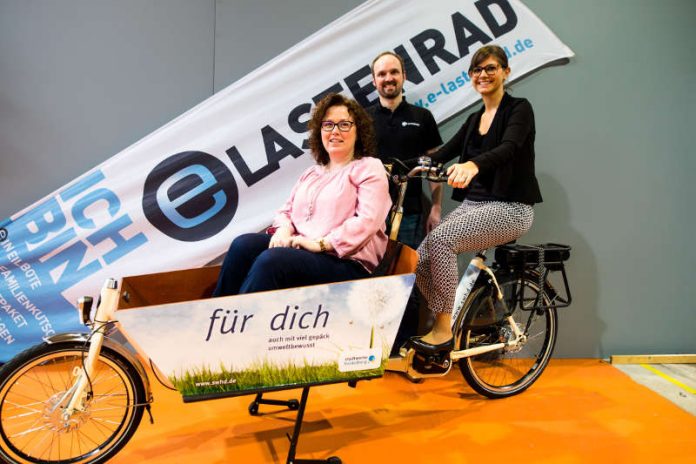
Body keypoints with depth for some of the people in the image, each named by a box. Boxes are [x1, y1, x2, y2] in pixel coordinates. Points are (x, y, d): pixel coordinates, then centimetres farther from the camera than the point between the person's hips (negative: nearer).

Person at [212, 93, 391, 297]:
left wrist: (321, 243, -19)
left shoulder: (369, 168, 3)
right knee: (244, 245, -20)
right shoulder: (311, 173, 24)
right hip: (299, 249, 6)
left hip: (345, 263, -6)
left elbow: (368, 220, -12)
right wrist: (284, 230, -4)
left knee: (271, 260, -32)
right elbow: (286, 211, 21)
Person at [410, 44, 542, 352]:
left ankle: (444, 331, -17)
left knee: (440, 238, -29)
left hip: (510, 208, -7)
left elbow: (509, 147, -24)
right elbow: (443, 153, 8)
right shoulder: (474, 120, 18)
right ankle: (450, 328, 6)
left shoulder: (519, 108, -3)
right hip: (473, 204, 7)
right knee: (421, 260, -12)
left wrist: (473, 164, -44)